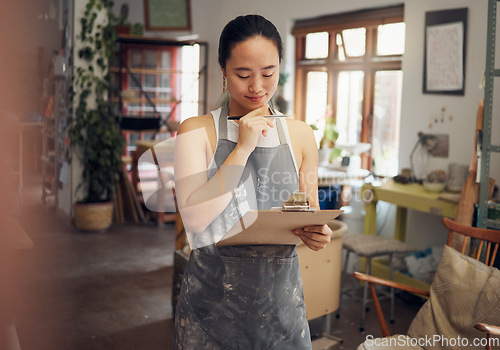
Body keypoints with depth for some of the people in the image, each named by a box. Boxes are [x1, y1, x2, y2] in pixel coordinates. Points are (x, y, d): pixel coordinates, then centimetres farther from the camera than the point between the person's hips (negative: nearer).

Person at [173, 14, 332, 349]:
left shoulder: (301, 135, 3)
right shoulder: (197, 130, -5)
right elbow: (195, 217, -17)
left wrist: (317, 234, -12)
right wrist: (243, 147, -17)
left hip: (280, 294, 3)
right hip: (212, 300, -2)